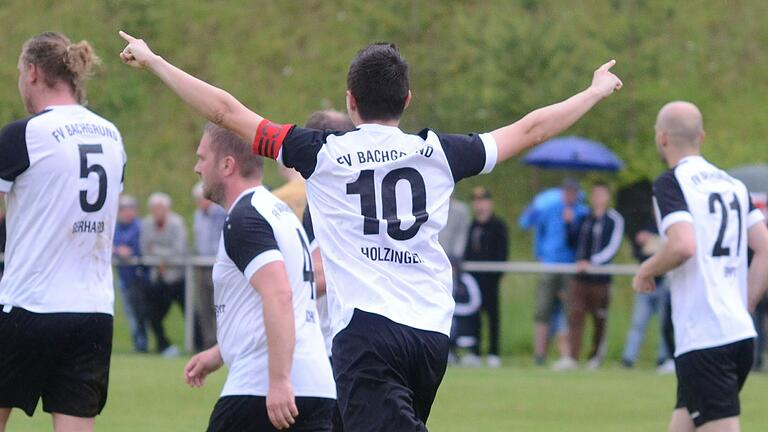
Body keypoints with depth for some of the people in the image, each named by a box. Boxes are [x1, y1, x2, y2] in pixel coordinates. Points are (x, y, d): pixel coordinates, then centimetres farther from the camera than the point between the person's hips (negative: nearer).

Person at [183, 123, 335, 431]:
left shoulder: (243, 219, -10)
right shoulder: (278, 209, 21)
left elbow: (279, 296, -24)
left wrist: (279, 380, -29)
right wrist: (219, 354, 36)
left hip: (259, 388, -9)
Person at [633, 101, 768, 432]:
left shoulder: (670, 183, -7)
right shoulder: (733, 184, 15)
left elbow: (683, 245, -22)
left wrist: (646, 271, -4)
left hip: (702, 339, -8)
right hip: (741, 333, 8)